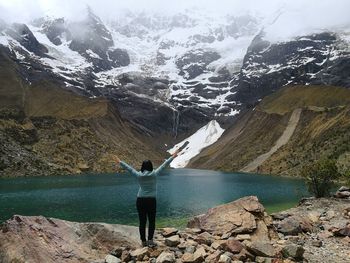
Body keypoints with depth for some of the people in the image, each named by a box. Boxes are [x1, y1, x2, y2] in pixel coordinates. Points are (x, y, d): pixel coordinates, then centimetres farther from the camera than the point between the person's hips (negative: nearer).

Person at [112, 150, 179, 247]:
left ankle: (144, 241, 15)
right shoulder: (154, 174, -5)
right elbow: (164, 165, 4)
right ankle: (150, 240, 2)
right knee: (151, 221, 8)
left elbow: (128, 168, 9)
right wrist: (172, 157, 13)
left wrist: (119, 162, 22)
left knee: (142, 222, 8)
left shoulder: (139, 175, -2)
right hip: (151, 200, -2)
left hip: (140, 200, 2)